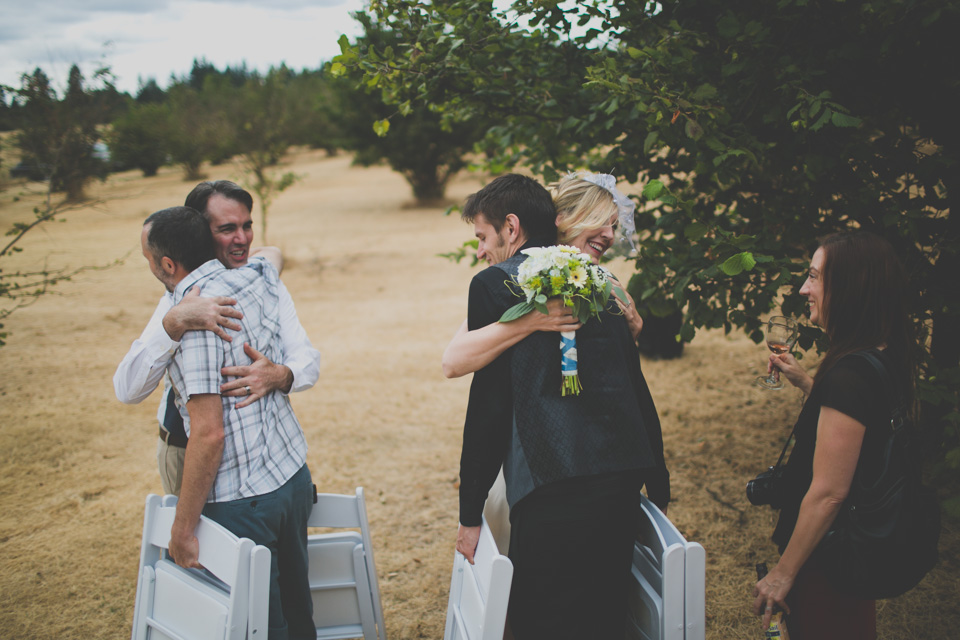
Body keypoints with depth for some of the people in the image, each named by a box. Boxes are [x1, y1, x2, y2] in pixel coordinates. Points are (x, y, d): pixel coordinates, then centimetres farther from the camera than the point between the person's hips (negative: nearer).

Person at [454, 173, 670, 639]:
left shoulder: (495, 283, -1)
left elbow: (489, 404, -4)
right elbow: (634, 387, 20)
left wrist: (471, 513, 3)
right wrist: (658, 481, 27)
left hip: (554, 491, -7)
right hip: (624, 479, 7)